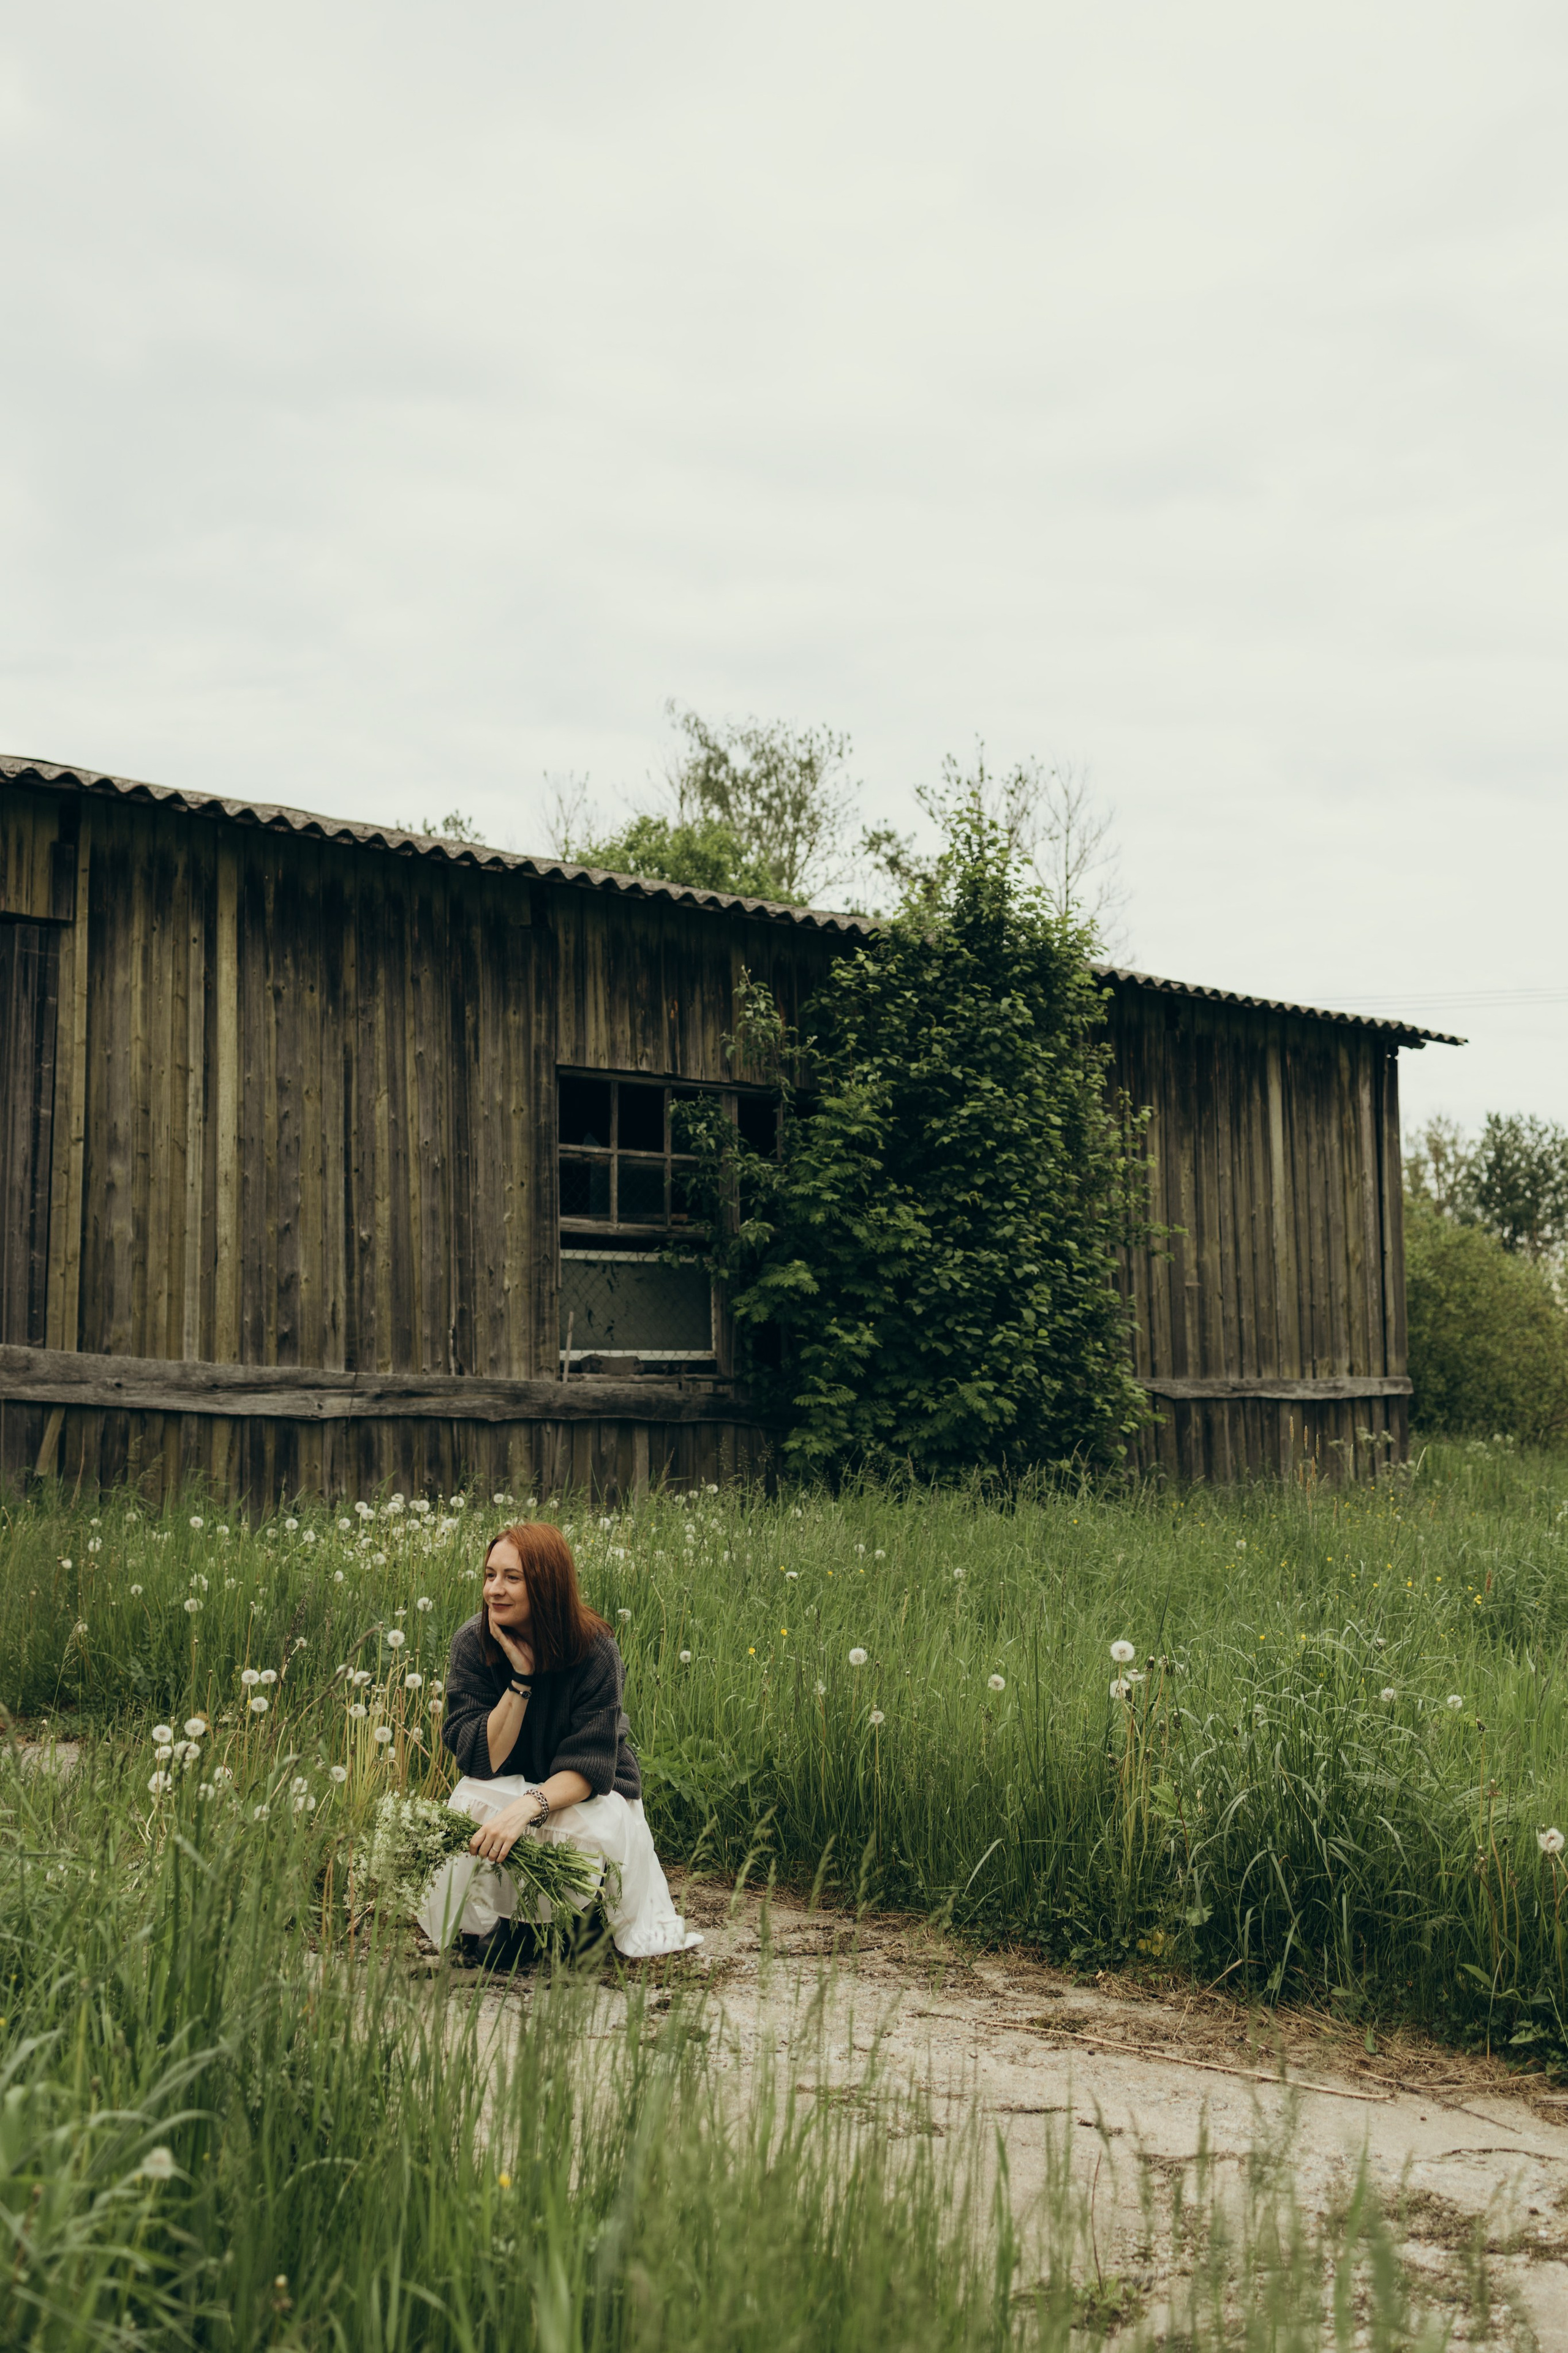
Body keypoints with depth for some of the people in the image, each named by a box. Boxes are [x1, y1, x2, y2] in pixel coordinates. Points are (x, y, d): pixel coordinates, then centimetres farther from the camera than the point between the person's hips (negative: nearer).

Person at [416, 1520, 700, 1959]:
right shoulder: (472, 1644, -18)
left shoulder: (595, 1651, -23)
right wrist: (521, 1678, -34)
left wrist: (528, 1807, -45)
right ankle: (475, 1930, -4)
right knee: (470, 1807, -32)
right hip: (504, 1787, 1)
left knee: (601, 1825, -35)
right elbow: (481, 1760, -22)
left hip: (584, 1791, -1)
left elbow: (589, 1765, -26)